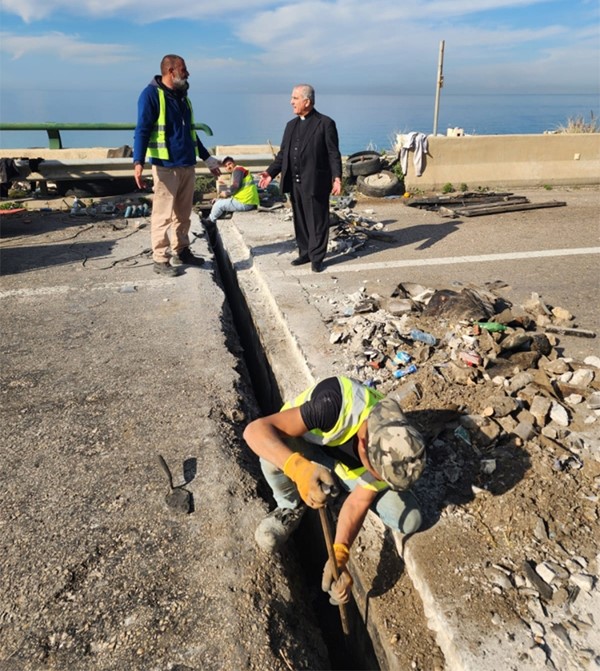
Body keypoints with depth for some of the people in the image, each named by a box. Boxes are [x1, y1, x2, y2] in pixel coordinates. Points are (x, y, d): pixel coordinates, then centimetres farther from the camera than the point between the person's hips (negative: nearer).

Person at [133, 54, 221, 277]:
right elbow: (142, 131, -12)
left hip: (187, 165, 7)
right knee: (163, 215, -5)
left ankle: (181, 251, 25)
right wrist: (138, 162, -24)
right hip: (165, 166, -7)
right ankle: (160, 259, 2)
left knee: (183, 214, 13)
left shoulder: (182, 96, 17)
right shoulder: (151, 94, -6)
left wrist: (208, 158, 28)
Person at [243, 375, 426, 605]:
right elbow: (256, 429, -47)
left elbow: (358, 504, -19)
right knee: (273, 453, -41)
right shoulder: (335, 406, -43)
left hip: (347, 466, 3)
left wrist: (339, 558, -30)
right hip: (302, 447, -2)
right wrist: (297, 466, -63)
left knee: (408, 521, -13)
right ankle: (291, 506, -6)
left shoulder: (388, 451, -28)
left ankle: (340, 484, 12)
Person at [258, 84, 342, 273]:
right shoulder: (291, 125, 15)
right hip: (294, 182, 7)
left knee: (317, 221, 1)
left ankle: (316, 258, 9)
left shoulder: (325, 123, -4)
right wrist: (270, 172, 4)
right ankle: (305, 253, 24)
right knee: (300, 221, 12)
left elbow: (333, 154, -8)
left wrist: (337, 177, -19)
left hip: (315, 182, -6)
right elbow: (283, 153, 15)